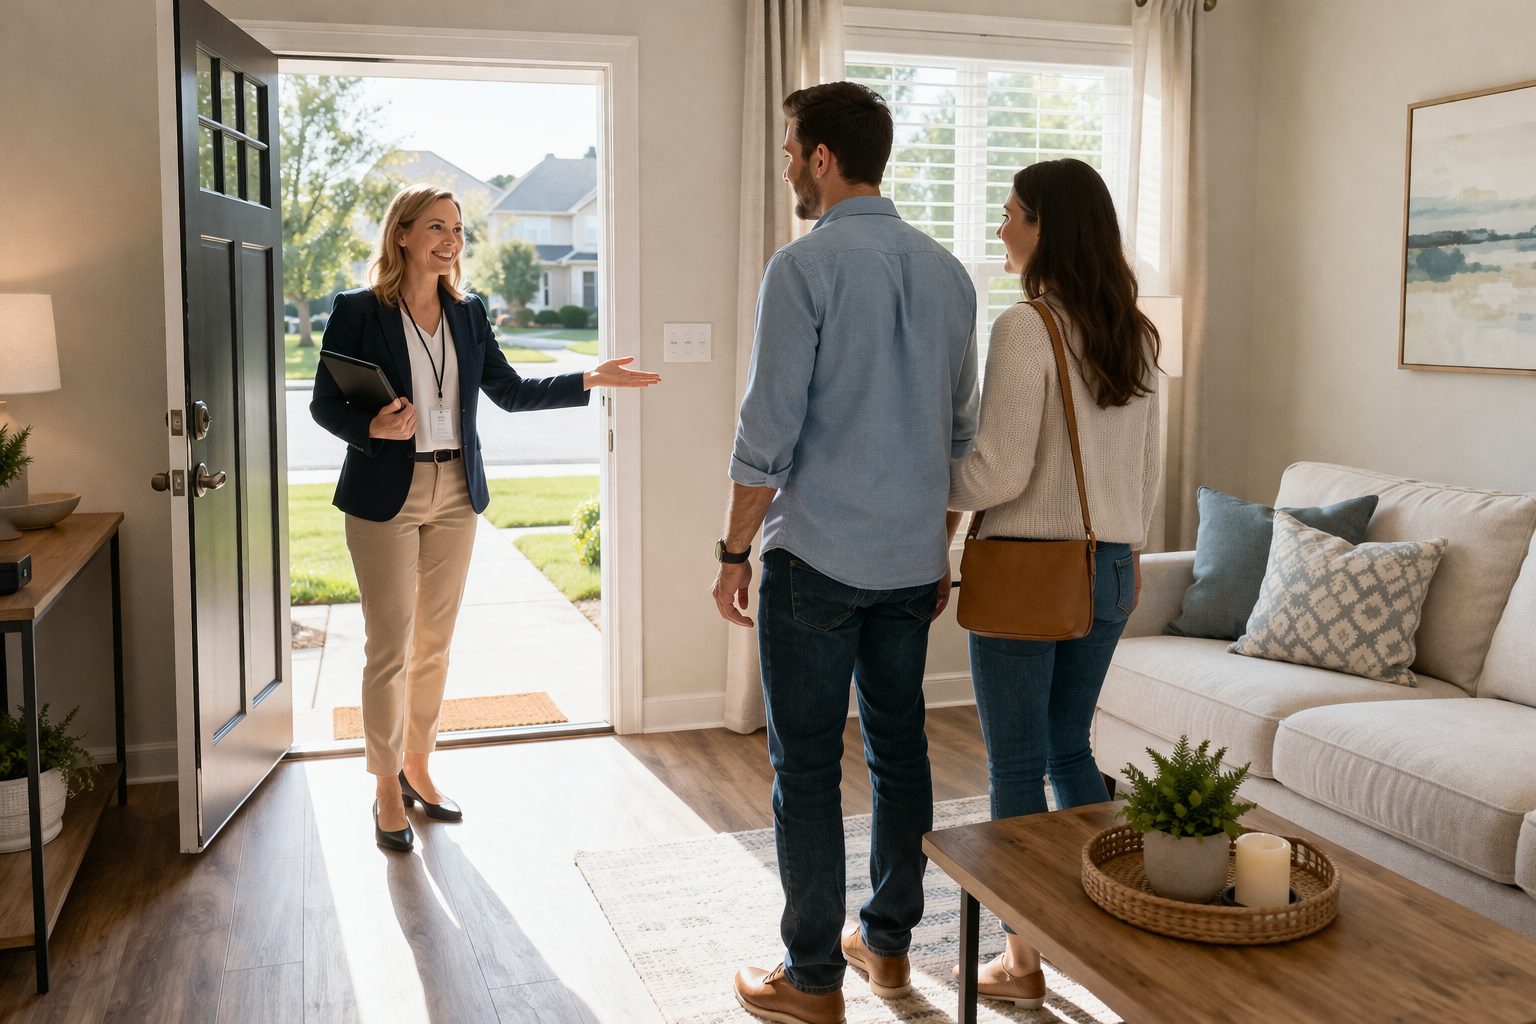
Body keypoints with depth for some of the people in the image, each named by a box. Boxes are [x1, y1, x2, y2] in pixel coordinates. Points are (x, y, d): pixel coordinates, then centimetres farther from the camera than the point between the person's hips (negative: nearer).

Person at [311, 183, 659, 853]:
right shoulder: (358, 312, -7)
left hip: (456, 495, 5)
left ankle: (417, 767, 29)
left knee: (434, 643, 13)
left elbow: (510, 392, 11)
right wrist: (374, 428, -25)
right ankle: (387, 789, 15)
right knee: (389, 650, 0)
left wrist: (589, 381, 4)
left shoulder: (468, 314, 7)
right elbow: (325, 404, -5)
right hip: (386, 497, -5)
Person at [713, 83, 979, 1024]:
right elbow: (963, 429, 12)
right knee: (900, 747, 16)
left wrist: (735, 550, -4)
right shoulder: (947, 272, 9)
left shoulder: (806, 266, -12)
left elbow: (770, 430, -14)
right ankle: (889, 942, 30)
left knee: (807, 768, 3)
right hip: (912, 559, 7)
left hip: (817, 558, -7)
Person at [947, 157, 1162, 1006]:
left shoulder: (1025, 329, -16)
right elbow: (1147, 471, 13)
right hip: (1108, 570, 7)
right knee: (1070, 747, 20)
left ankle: (1023, 963, 16)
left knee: (1016, 767, 5)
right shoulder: (1134, 335, 7)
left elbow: (998, 473, -19)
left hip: (1027, 570, -7)